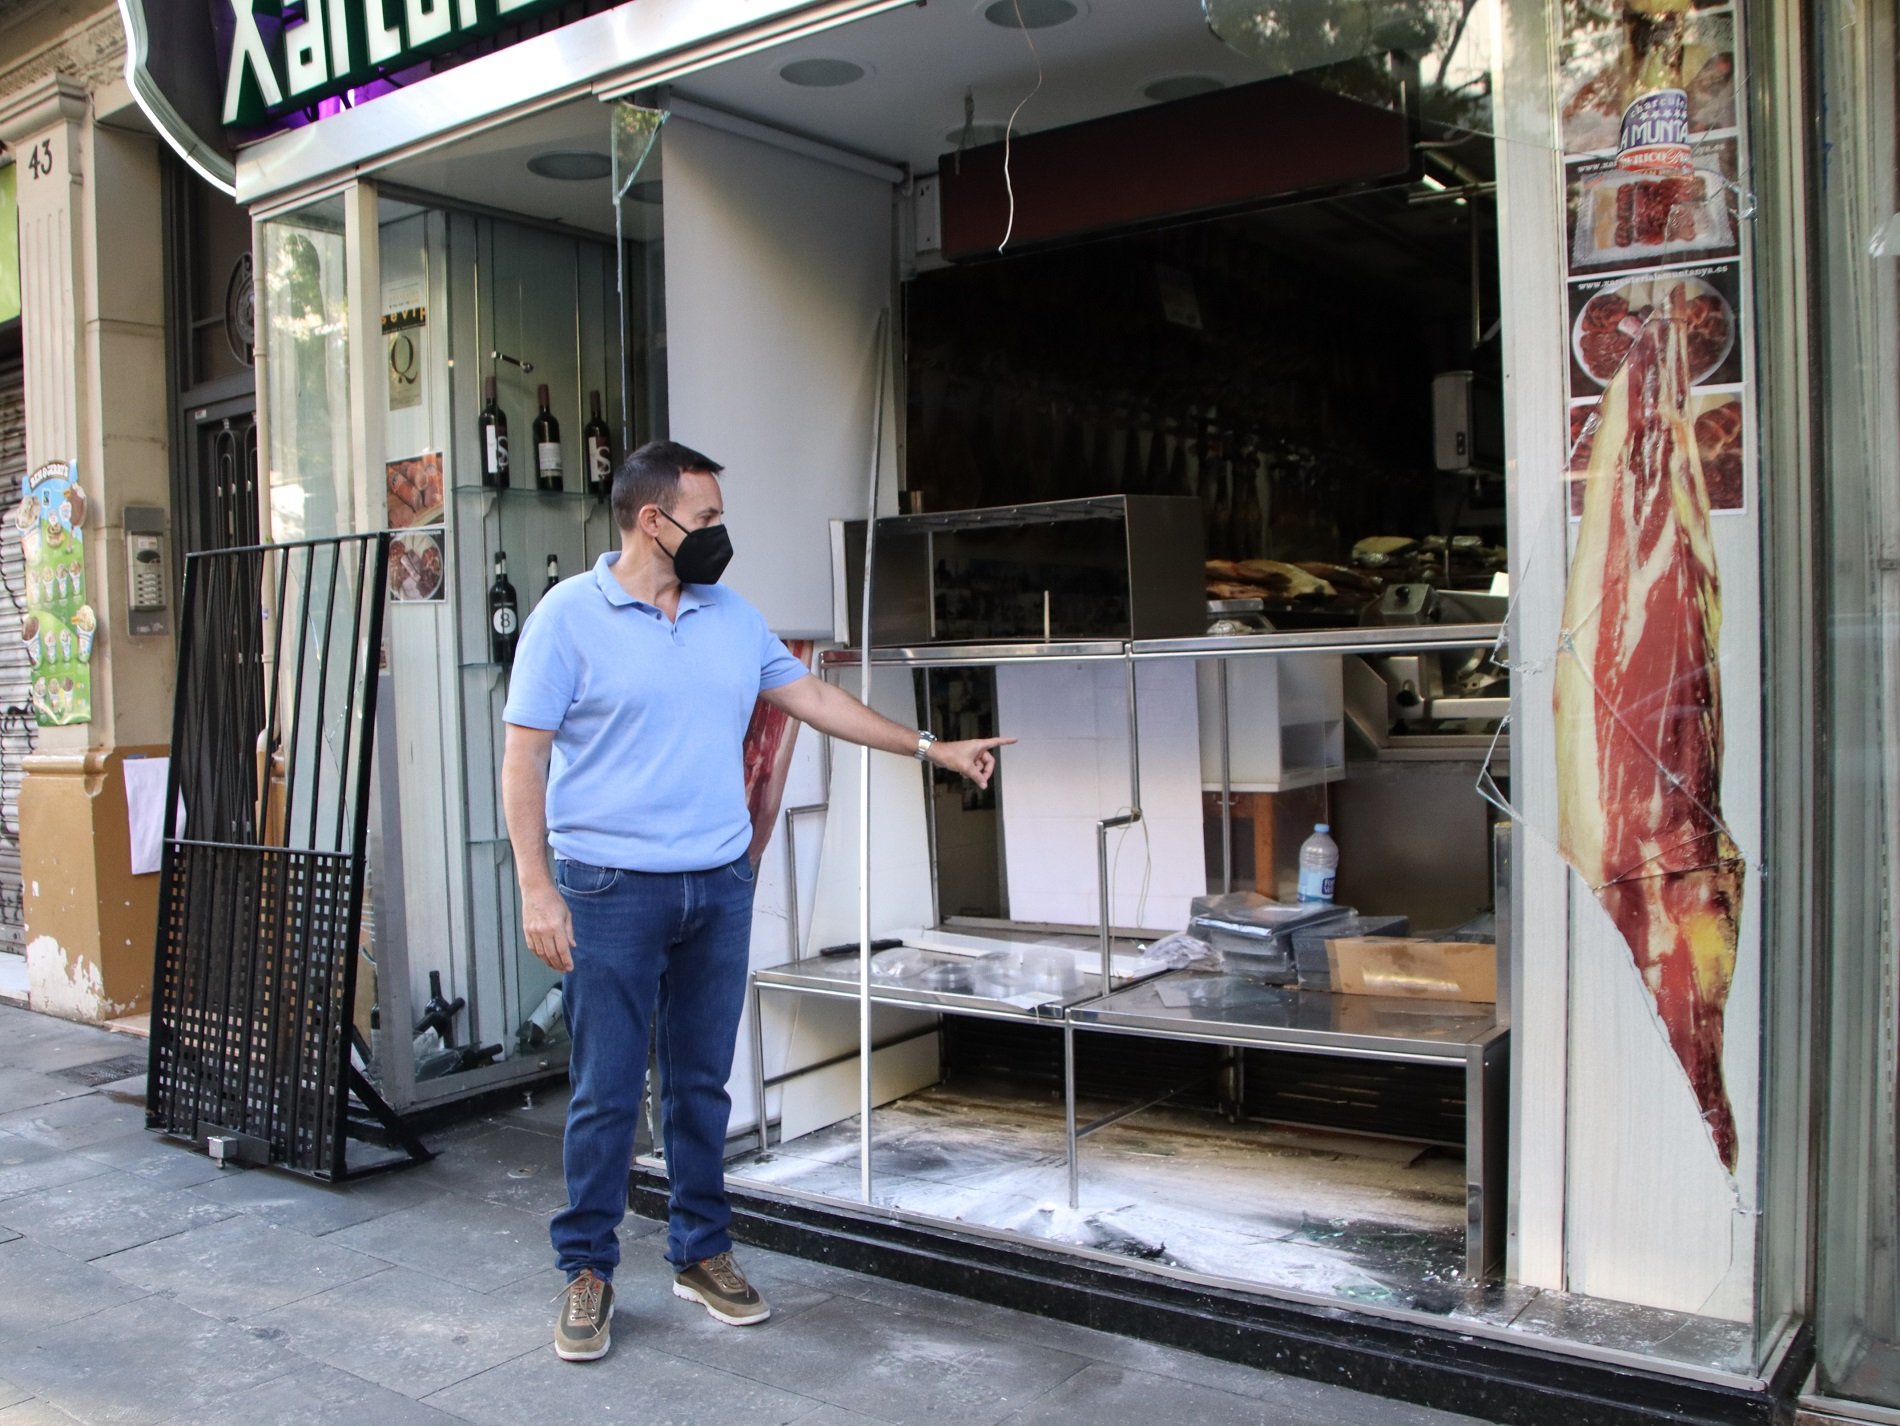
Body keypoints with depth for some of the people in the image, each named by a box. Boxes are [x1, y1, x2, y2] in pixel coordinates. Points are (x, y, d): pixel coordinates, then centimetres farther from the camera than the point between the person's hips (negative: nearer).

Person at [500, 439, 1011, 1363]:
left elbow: (810, 696, 18)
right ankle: (587, 1272, 17)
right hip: (611, 889, -5)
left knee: (703, 1084, 12)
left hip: (720, 886, 5)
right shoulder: (570, 614, -6)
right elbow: (524, 755, -8)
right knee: (605, 1093, 1)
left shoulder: (732, 616, 10)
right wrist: (536, 887, -16)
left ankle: (701, 1254, 26)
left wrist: (932, 749, 18)